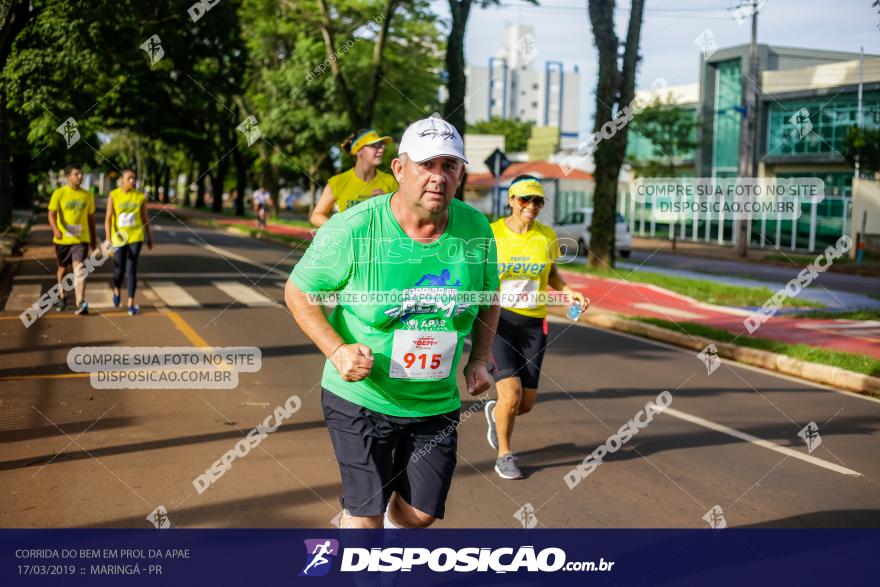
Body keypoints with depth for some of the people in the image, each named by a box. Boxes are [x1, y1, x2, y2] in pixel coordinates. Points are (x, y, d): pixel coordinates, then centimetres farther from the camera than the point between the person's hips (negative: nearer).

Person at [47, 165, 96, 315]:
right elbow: (51, 214, -13)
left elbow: (91, 218, 15)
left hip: (81, 239, 0)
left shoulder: (88, 195, 7)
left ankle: (80, 303, -23)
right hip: (62, 239, 0)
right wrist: (55, 230, -31)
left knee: (79, 269, -16)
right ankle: (62, 298, 38)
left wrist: (94, 238, 17)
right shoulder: (59, 193, -4)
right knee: (63, 268, 16)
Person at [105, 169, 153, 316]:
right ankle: (116, 291, 37)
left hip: (135, 237, 1)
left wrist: (149, 238, 13)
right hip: (118, 238, 0)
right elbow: (108, 218, -8)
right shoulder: (113, 196, -4)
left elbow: (144, 218, 10)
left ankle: (131, 304, 0)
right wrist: (108, 239, -16)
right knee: (119, 271, 4)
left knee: (131, 269, -6)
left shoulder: (140, 197, 1)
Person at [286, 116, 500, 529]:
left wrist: (479, 360, 3)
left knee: (421, 512, 9)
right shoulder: (352, 230, -18)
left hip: (437, 403, 4)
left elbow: (489, 296, 13)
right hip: (361, 399, -3)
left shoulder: (475, 229, -6)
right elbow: (298, 291, -7)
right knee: (366, 512, 1)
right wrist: (338, 351, -20)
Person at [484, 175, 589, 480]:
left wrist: (569, 292, -1)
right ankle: (504, 455, 11)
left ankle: (495, 413, 42)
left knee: (526, 403, 4)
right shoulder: (492, 233, -6)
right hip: (498, 318, -3)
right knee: (512, 392, -15)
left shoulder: (547, 236, 2)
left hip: (533, 323, 3)